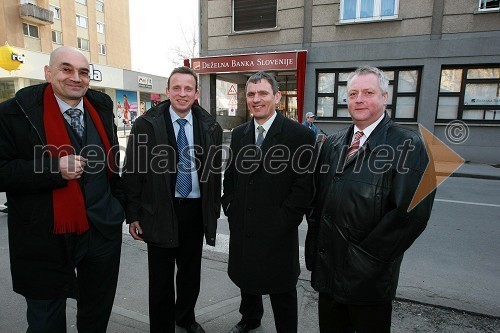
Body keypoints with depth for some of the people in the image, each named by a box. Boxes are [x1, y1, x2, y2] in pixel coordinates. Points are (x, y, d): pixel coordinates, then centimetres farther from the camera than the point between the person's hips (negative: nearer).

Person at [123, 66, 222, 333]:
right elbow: (132, 172, -4)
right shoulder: (146, 125, -6)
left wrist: (214, 210, 6)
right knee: (161, 277, 10)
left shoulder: (210, 127, 1)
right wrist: (134, 215, -5)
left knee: (191, 271, 19)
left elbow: (215, 171, 6)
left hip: (196, 209, 3)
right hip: (159, 211, -2)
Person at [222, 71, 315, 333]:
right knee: (246, 278, 24)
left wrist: (284, 219, -15)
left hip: (278, 231, -5)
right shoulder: (238, 134, 6)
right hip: (241, 227, 6)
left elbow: (305, 185, -13)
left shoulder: (300, 135, -11)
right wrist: (230, 207, 4)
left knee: (281, 289, 12)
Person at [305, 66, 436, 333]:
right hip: (327, 270, 5)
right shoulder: (332, 144, 7)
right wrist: (314, 249, 4)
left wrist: (366, 256, -16)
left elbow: (411, 213, -18)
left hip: (370, 278, -4)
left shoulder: (407, 145, -11)